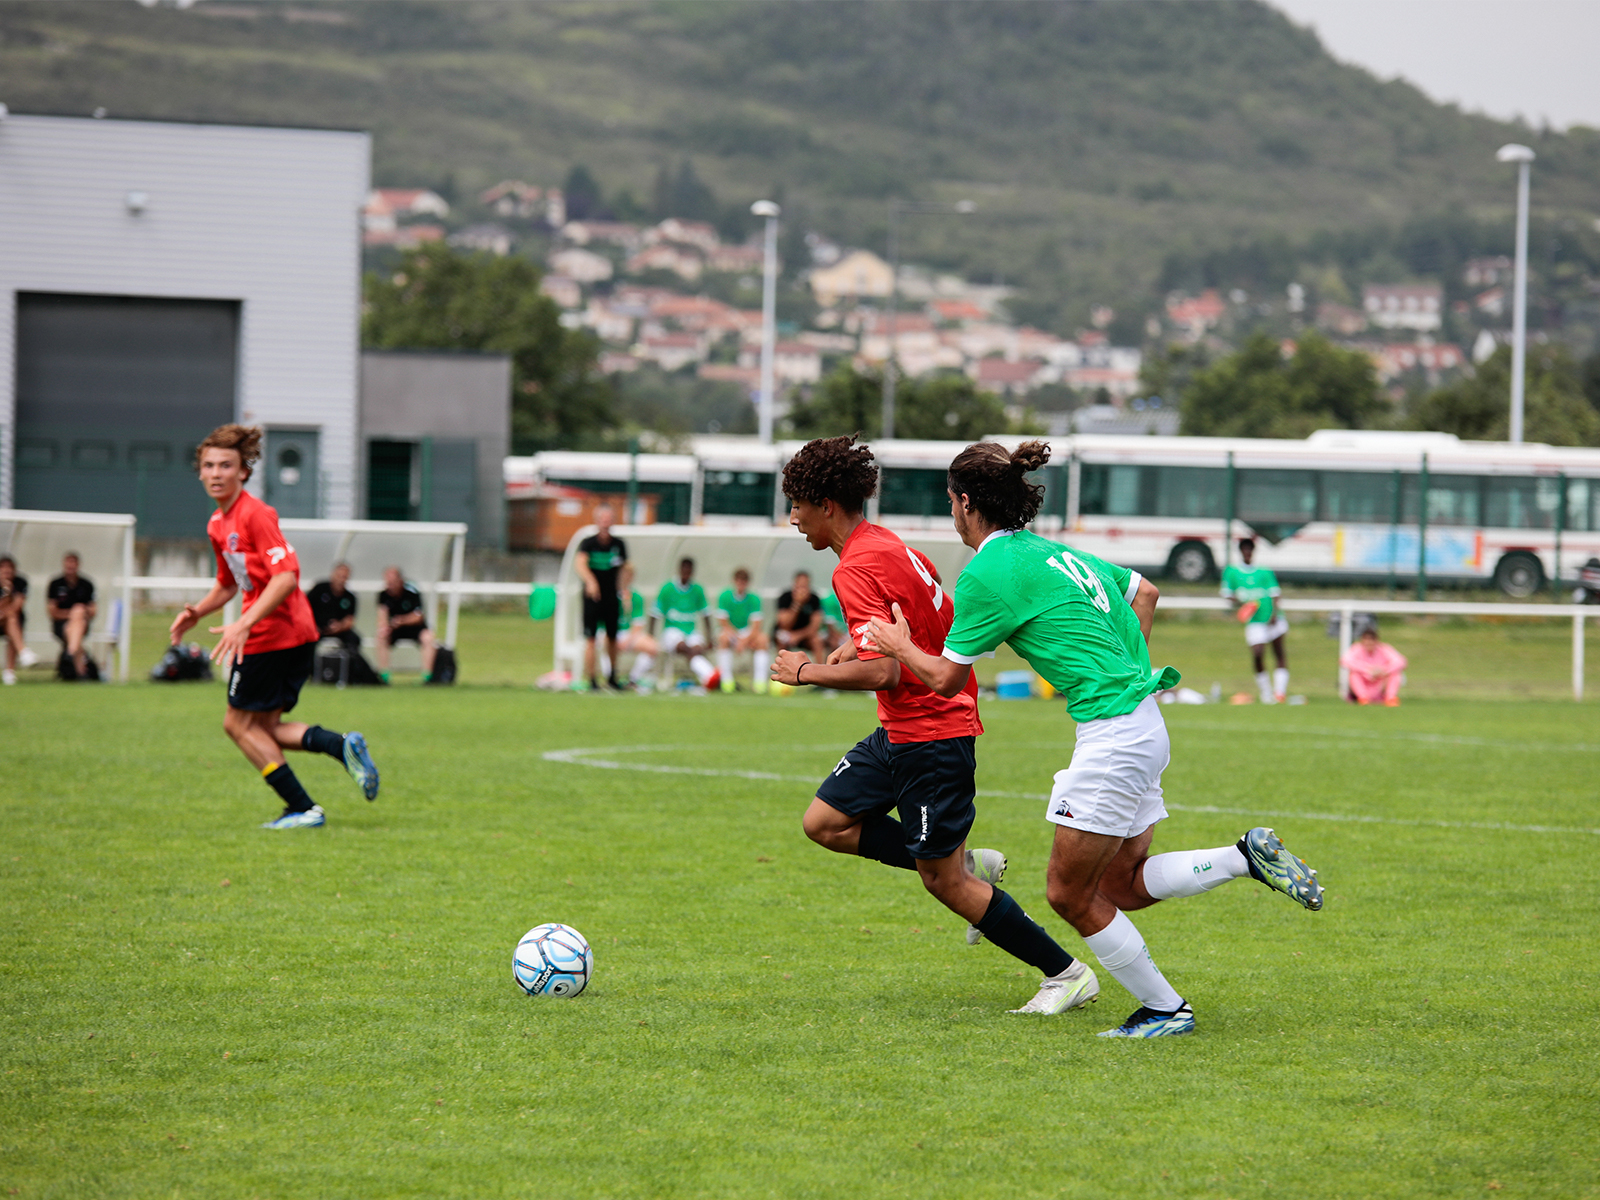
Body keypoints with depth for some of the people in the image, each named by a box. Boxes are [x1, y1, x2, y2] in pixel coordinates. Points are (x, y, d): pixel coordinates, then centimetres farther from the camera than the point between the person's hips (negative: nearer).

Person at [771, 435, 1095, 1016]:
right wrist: (858, 641, 14)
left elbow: (883, 672, -28)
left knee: (943, 881, -3)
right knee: (825, 823, 9)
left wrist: (807, 672, -14)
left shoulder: (856, 570, -20)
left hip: (931, 735, -10)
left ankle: (1068, 974, 5)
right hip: (900, 731, 10)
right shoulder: (889, 545, 10)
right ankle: (968, 864, 14)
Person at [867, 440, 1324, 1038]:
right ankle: (1248, 856, 4)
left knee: (1070, 894, 2)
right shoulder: (1053, 551, 16)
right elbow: (1144, 592, 29)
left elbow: (947, 679, -4)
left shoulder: (987, 574, -11)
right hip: (1142, 720, 9)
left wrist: (901, 646, 15)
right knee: (1121, 888, 14)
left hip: (1113, 735, -9)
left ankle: (1165, 1009, 6)